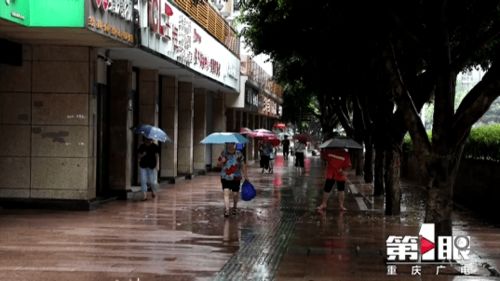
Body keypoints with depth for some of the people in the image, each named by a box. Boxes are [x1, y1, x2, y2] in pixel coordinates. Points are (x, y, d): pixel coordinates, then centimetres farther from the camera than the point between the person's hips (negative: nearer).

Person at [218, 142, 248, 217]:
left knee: (235, 194, 10)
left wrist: (245, 175, 0)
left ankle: (235, 207, 37)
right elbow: (218, 164, 6)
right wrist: (222, 162, -16)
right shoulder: (223, 153, 0)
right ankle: (226, 210, -19)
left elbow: (243, 165, 3)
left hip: (236, 178, 0)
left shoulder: (239, 154, -2)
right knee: (226, 193, -14)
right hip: (225, 177, 0)